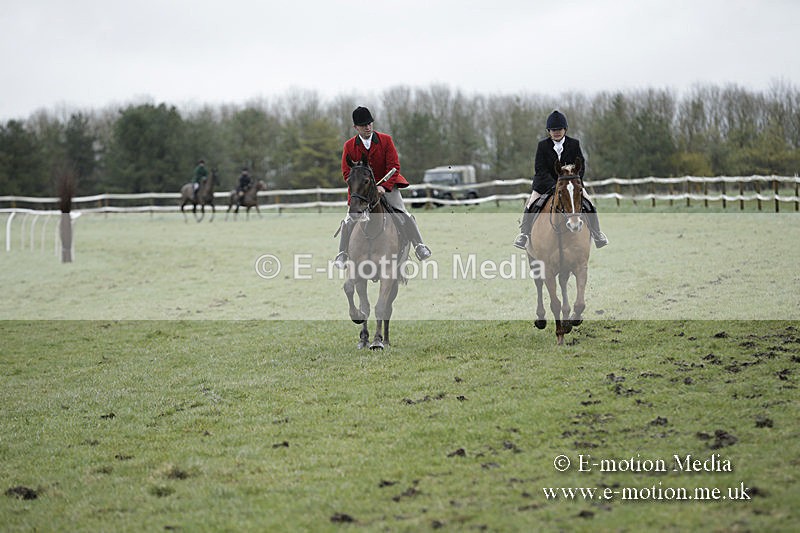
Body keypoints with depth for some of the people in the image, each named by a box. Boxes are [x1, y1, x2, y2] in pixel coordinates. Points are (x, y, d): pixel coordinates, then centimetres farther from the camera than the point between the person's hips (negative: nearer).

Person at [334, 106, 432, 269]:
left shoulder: (385, 140, -6)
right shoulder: (349, 146, -4)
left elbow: (394, 166, -9)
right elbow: (347, 173, -3)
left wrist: (384, 186, -23)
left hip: (386, 185, -1)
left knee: (403, 215, -15)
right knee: (350, 221, -12)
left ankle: (420, 247, -5)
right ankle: (343, 254, 2)